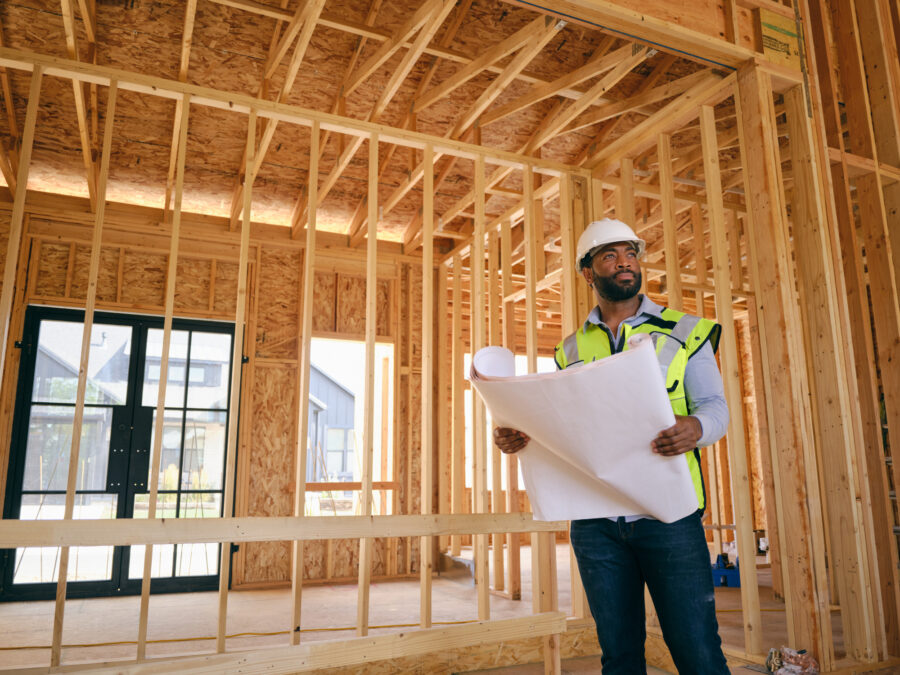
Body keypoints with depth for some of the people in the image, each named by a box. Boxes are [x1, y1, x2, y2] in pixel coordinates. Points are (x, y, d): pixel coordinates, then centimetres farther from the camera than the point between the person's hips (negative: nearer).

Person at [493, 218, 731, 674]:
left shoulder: (685, 332, 7)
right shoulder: (572, 349, 13)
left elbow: (715, 406, 2)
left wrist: (695, 427, -22)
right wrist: (518, 436, -6)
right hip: (595, 518, 3)